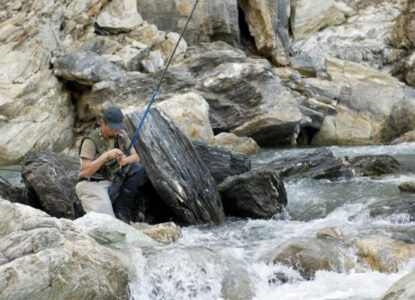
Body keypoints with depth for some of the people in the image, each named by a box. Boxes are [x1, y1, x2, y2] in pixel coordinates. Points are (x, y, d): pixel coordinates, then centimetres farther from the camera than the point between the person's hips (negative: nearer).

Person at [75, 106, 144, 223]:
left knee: (137, 168, -17)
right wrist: (106, 155, -34)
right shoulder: (91, 141, -19)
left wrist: (125, 160, -23)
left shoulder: (121, 134, -2)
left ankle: (120, 209, -12)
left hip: (112, 180, 7)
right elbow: (86, 171, -24)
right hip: (92, 183, -7)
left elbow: (135, 157, 1)